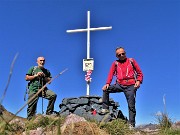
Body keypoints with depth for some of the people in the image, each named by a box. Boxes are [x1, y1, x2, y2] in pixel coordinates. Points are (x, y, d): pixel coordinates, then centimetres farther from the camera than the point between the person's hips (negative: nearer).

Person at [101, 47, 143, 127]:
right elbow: (111, 74, 5)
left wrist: (139, 81, -10)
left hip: (130, 86, -2)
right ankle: (105, 108, -7)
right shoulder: (115, 63, 11)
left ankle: (131, 124, 4)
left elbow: (139, 73, 8)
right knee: (105, 89, -16)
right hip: (119, 85, 2)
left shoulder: (131, 61, 8)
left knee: (131, 106, -3)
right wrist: (107, 83, -11)